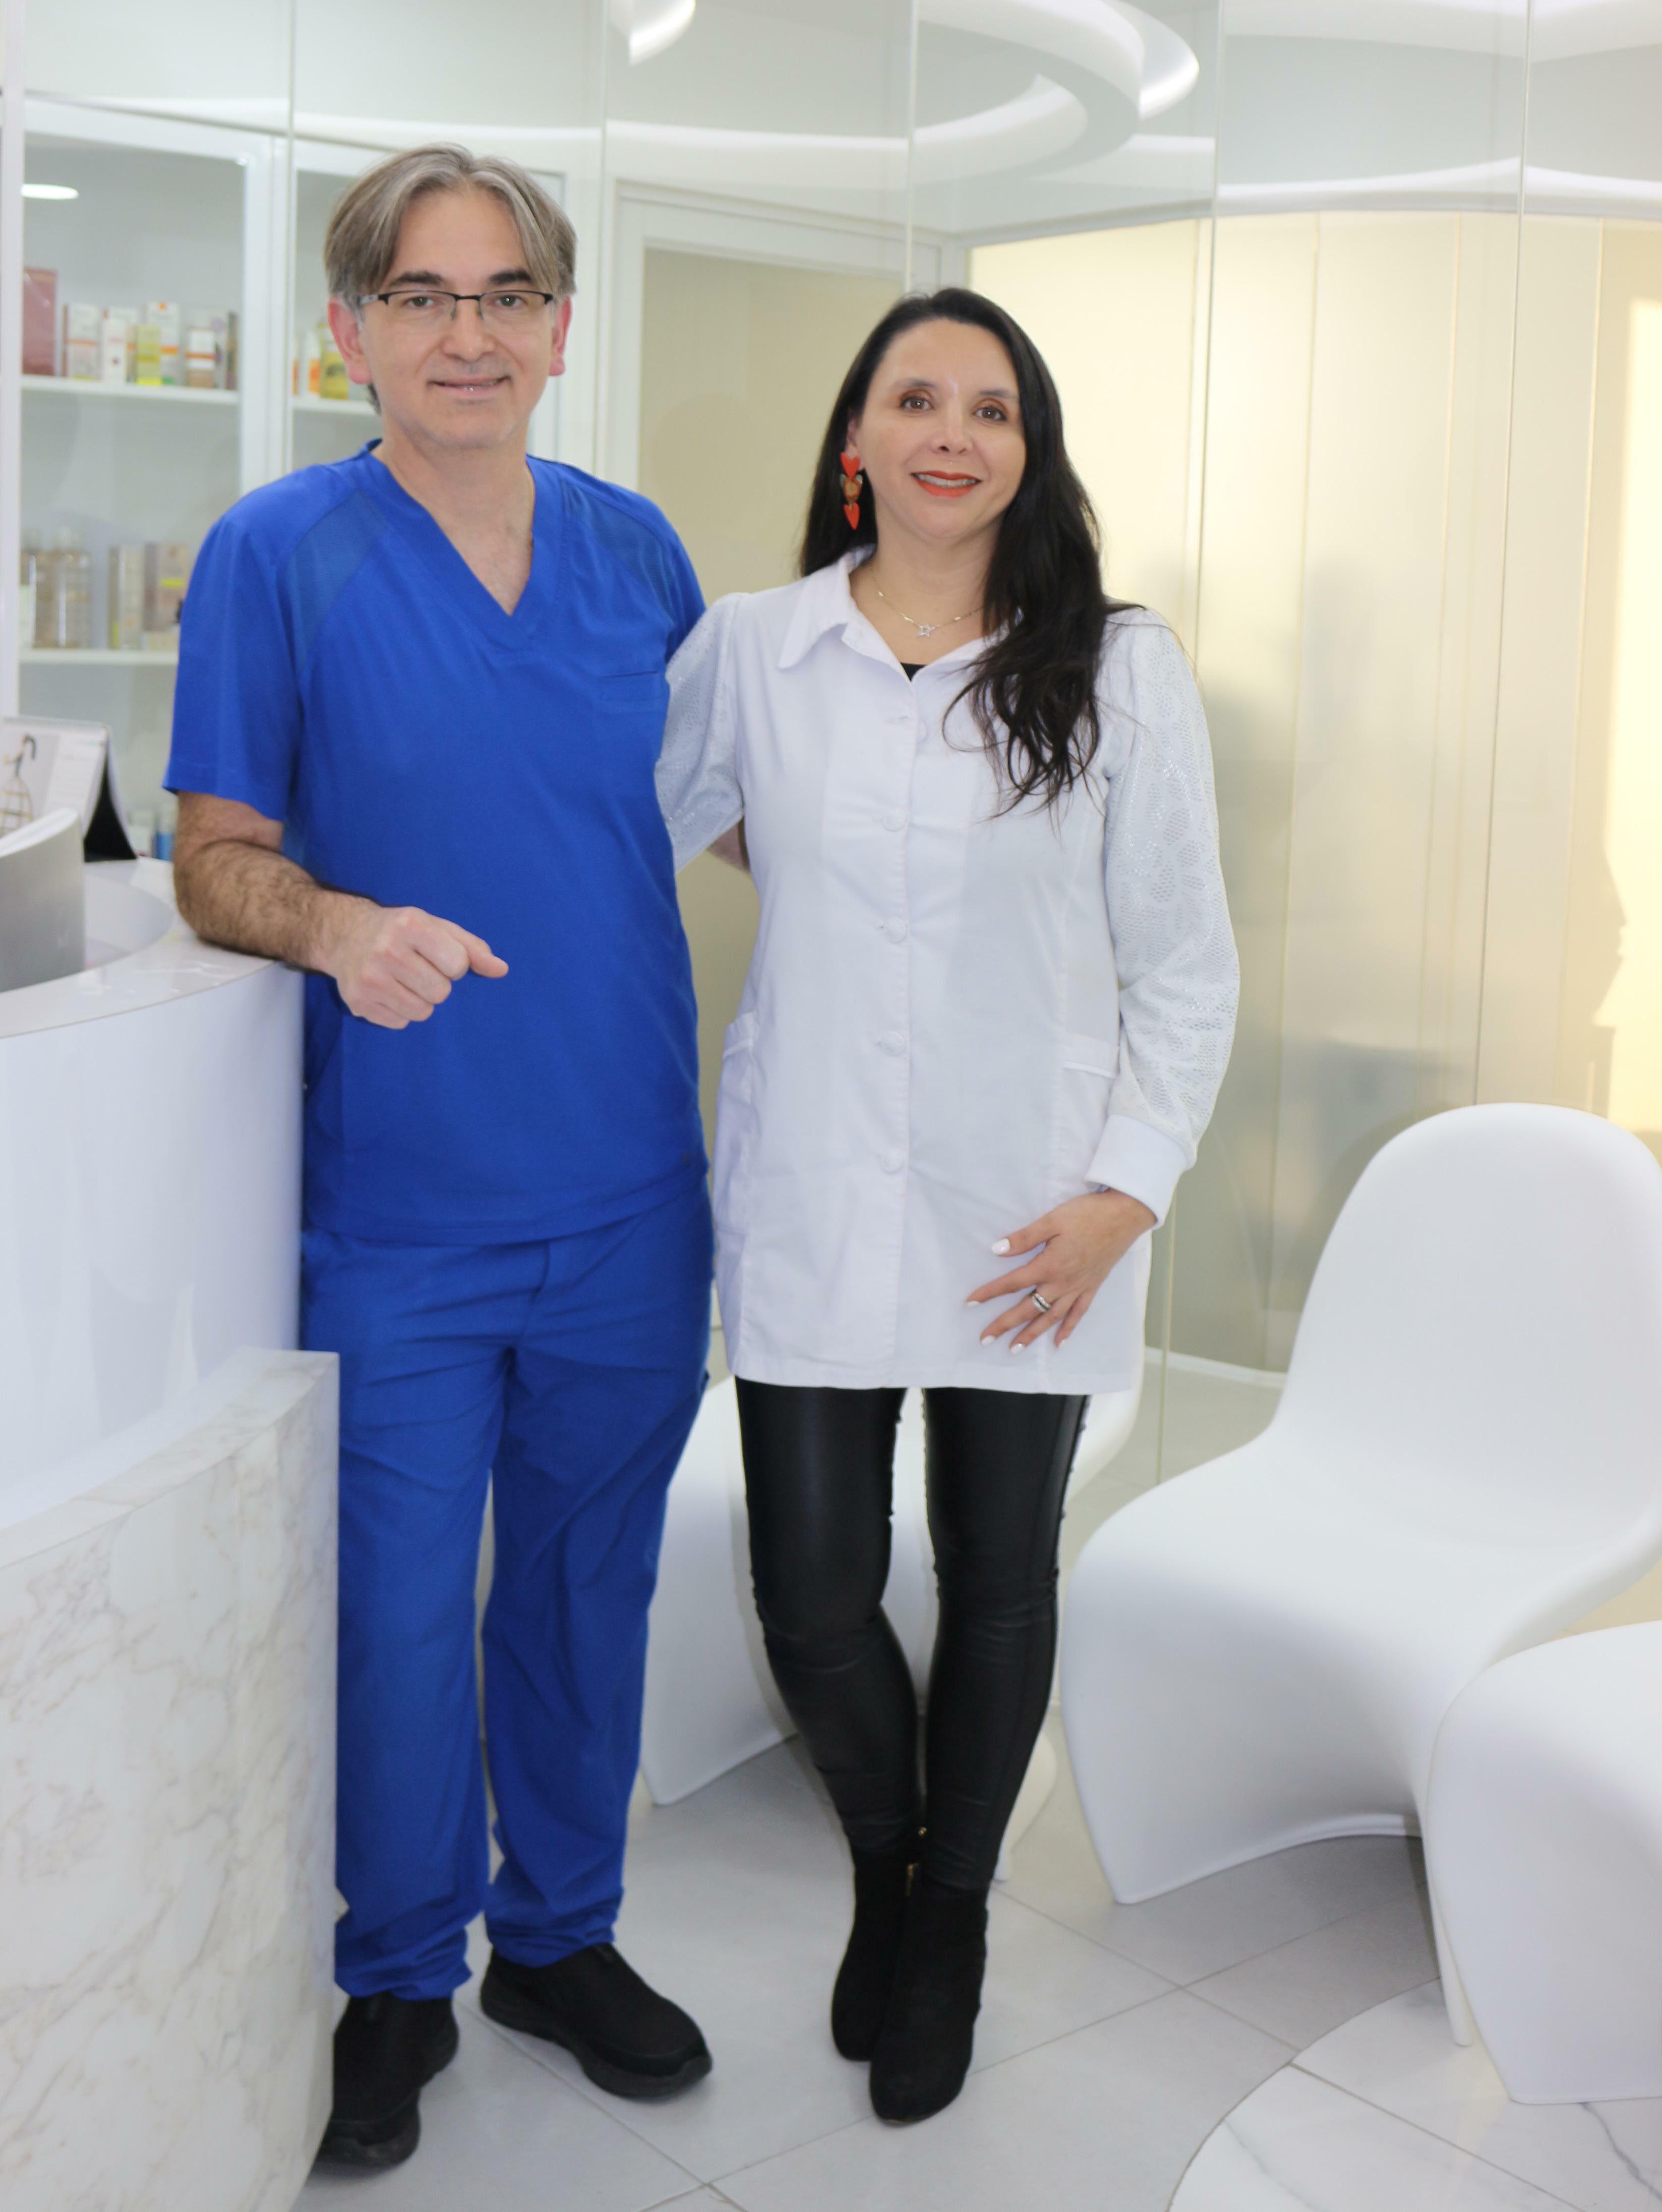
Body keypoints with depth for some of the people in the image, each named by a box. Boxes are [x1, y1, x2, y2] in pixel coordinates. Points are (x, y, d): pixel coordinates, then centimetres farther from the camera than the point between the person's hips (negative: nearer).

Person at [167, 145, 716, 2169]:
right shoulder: (277, 556, -5)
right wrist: (338, 926, -25)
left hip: (627, 1189, 4)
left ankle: (562, 1934, 36)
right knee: (398, 1607, 5)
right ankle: (399, 1977, 28)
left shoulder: (636, 551, 6)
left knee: (588, 1582, 16)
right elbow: (212, 861, -6)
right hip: (399, 1203, -3)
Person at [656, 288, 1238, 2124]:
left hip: (1028, 1215, 0)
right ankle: (881, 1859, 37)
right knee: (812, 1598, 3)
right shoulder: (748, 650, 1)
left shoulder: (1120, 670, -2)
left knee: (998, 1577, 13)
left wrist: (1126, 1187, -7)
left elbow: (1187, 963, 0)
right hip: (811, 1199, 1)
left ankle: (952, 1910, 39)